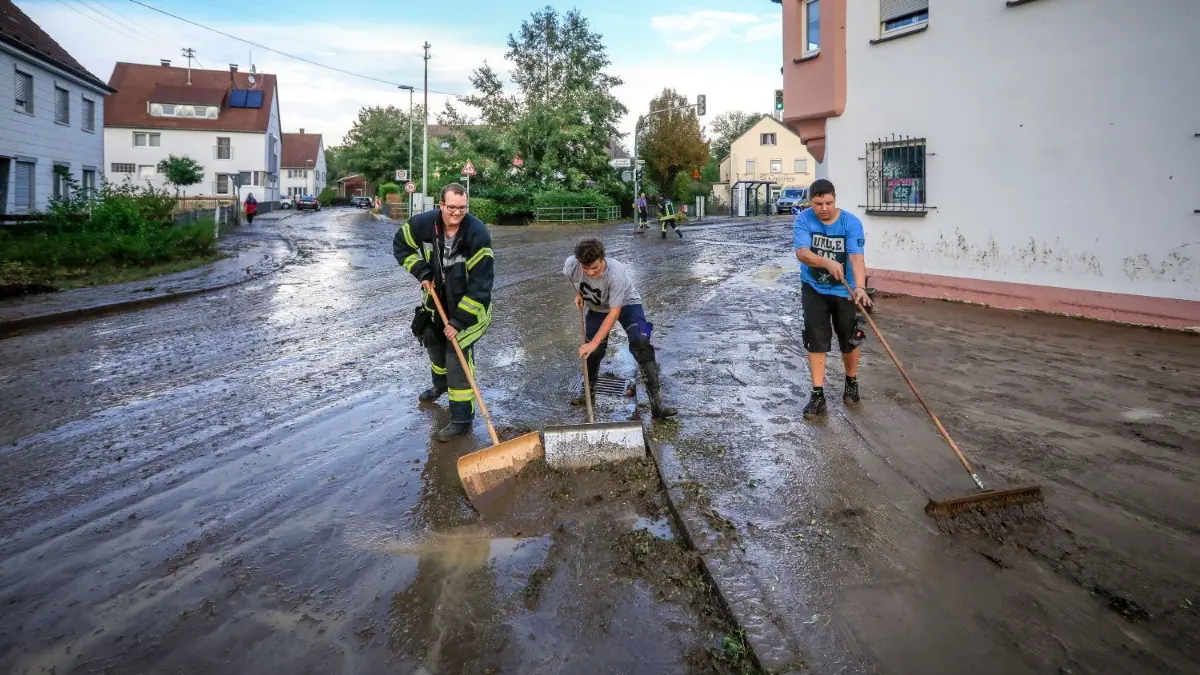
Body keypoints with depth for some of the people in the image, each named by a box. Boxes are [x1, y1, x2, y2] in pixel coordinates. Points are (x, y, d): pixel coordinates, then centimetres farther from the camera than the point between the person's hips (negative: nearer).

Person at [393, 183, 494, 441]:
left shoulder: (478, 235, -31)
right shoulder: (423, 223, -18)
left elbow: (480, 284, -29)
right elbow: (401, 246, 2)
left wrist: (459, 320, -29)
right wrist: (421, 272, -14)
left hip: (468, 304, -6)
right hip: (437, 299, 6)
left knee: (458, 356, -11)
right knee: (433, 342, 25)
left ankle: (462, 418, 0)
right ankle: (440, 385, 56)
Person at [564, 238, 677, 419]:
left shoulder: (616, 273, -41)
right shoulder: (571, 265, -29)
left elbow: (614, 312, -36)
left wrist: (595, 342, -38)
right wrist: (579, 294, 1)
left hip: (626, 303, -4)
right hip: (597, 308, 4)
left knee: (642, 347, -20)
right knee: (593, 352, 2)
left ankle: (657, 404, -19)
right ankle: (589, 392, 31)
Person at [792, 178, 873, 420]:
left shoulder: (851, 223, -17)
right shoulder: (803, 220, -14)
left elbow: (856, 257, -28)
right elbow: (802, 253, -25)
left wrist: (859, 286, -44)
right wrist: (827, 262, -44)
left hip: (844, 291, 0)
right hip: (814, 289, 0)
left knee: (849, 339, 11)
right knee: (816, 340, -4)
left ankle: (852, 383, 36)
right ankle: (818, 394, 4)